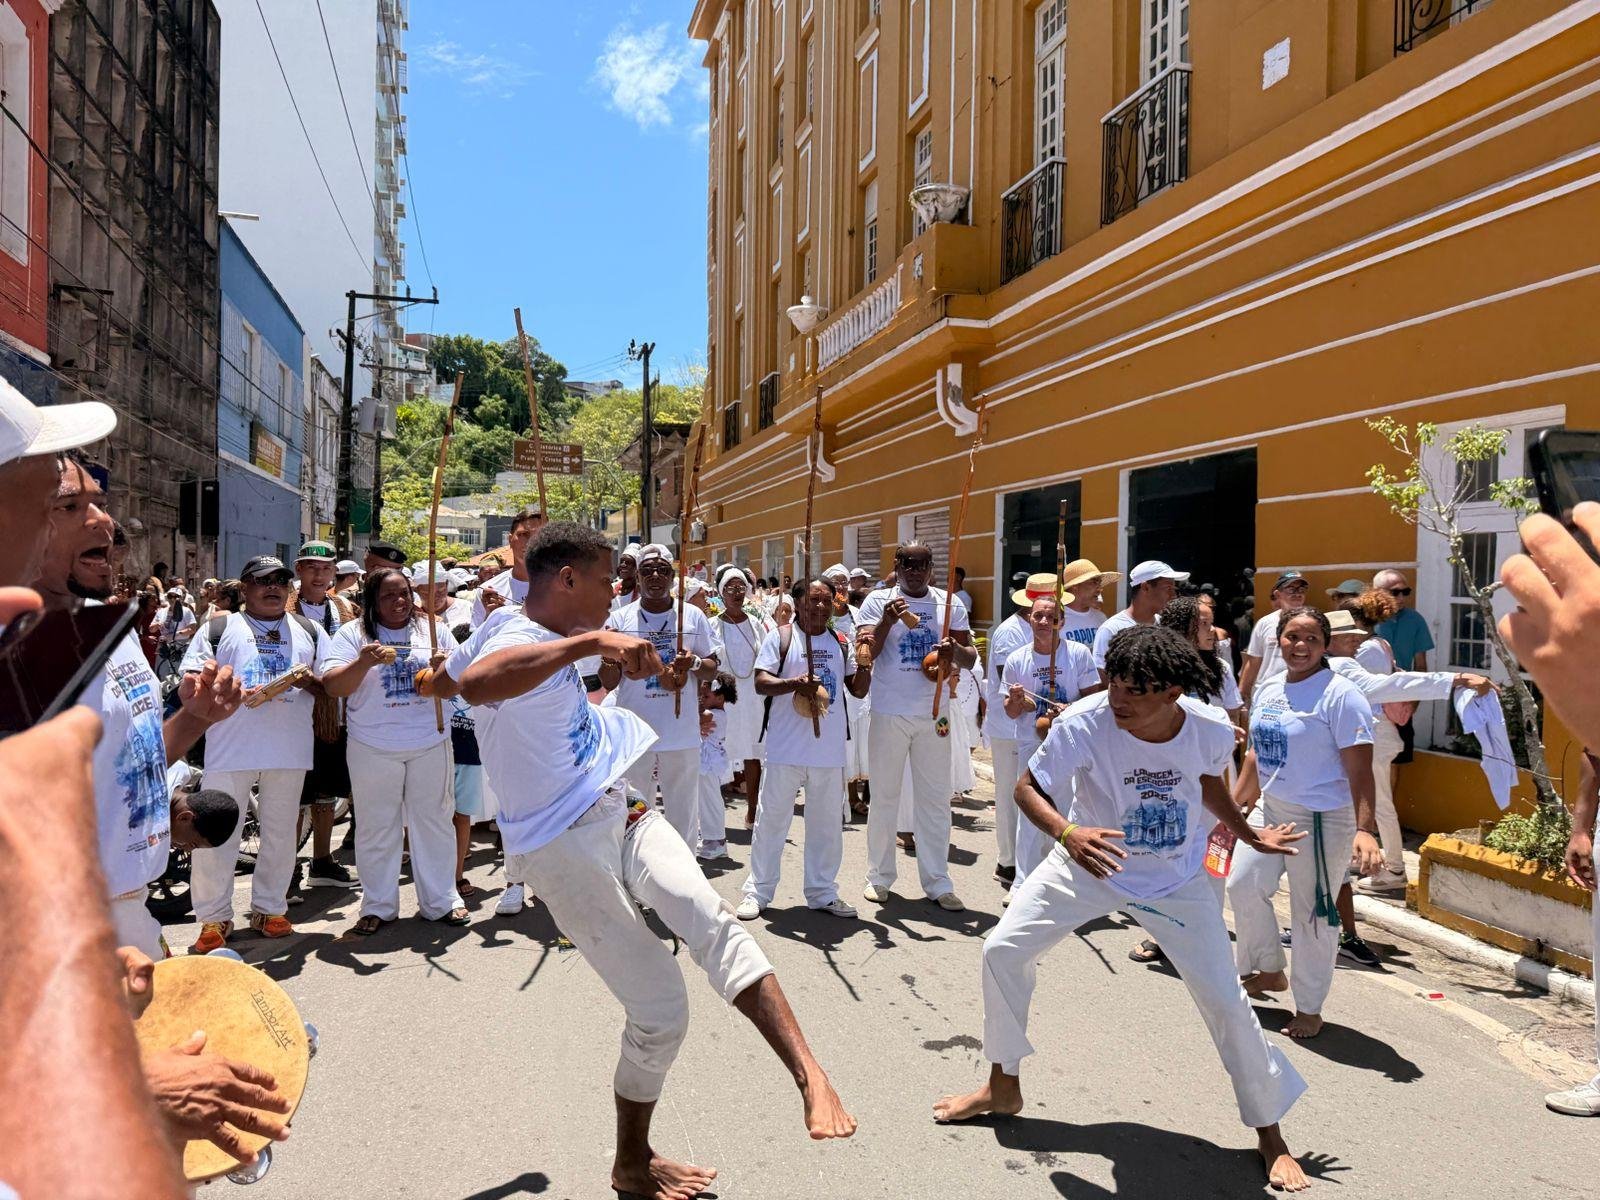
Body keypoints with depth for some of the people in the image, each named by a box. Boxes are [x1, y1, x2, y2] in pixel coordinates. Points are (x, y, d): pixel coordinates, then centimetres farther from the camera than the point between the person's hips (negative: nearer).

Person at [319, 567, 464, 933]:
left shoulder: (433, 630, 6)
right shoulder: (352, 634, 0)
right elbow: (333, 686, -9)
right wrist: (364, 662, -26)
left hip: (430, 744, 2)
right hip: (373, 748, -1)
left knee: (434, 821, 8)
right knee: (376, 827, 7)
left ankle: (441, 900, 20)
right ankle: (378, 906, 20)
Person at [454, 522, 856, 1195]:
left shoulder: (560, 642, 12)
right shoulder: (515, 643, -18)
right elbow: (476, 684, -47)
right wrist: (591, 640, -50)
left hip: (618, 815, 8)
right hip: (562, 848, -7)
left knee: (710, 917, -23)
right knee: (659, 1008, -4)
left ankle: (809, 1074, -32)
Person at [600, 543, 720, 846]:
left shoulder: (693, 616, 2)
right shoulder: (620, 619, -1)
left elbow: (713, 670, 8)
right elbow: (609, 683, 0)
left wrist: (694, 663, -14)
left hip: (683, 733, 1)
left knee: (684, 816, 11)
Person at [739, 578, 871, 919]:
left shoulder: (840, 643, 10)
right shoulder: (780, 638, -2)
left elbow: (858, 690, 12)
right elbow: (761, 683, -9)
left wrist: (864, 661, -6)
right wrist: (793, 683, -26)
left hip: (829, 750, 4)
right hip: (786, 748, -4)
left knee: (827, 822, 11)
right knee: (772, 818, 3)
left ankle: (823, 891, 24)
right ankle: (758, 891, 14)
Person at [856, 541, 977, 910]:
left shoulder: (949, 604, 7)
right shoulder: (879, 602, 0)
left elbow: (970, 658, 6)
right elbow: (865, 654, -9)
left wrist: (956, 650, -17)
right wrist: (887, 621, -24)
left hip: (933, 714, 2)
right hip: (890, 714, -2)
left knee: (936, 799, 5)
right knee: (884, 795, 7)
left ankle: (937, 882, 13)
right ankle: (879, 876, 19)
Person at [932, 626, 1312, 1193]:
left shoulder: (1212, 729, -23)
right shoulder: (1085, 722, -31)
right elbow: (1028, 788, -22)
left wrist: (1250, 836, 5)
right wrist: (1067, 832, -40)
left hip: (1177, 881, 0)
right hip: (1089, 863, 0)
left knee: (1225, 1001, -1)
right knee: (1002, 949, -4)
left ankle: (1269, 1133, 24)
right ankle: (1003, 1085, 20)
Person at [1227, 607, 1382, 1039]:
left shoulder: (1340, 695, -15)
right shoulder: (1268, 691, 8)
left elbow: (1359, 768, -19)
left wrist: (1365, 829, -28)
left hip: (1323, 820, -7)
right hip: (1271, 810, 8)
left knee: (1312, 914, 2)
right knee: (1243, 884, 11)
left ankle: (1309, 1009, 18)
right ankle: (1268, 971, 33)